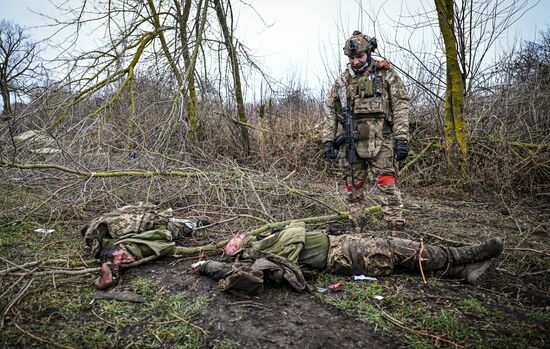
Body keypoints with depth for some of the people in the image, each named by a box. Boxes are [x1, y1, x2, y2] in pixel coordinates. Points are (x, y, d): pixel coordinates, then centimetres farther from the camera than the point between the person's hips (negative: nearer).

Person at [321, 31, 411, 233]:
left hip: (380, 142, -4)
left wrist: (401, 139, -10)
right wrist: (328, 139, 5)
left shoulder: (386, 74, 4)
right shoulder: (342, 81, 14)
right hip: (350, 143, 4)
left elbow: (401, 106, -1)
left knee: (387, 186, -7)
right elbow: (331, 112, 15)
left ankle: (397, 231, 0)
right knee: (353, 189, 7)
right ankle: (357, 231, 17)